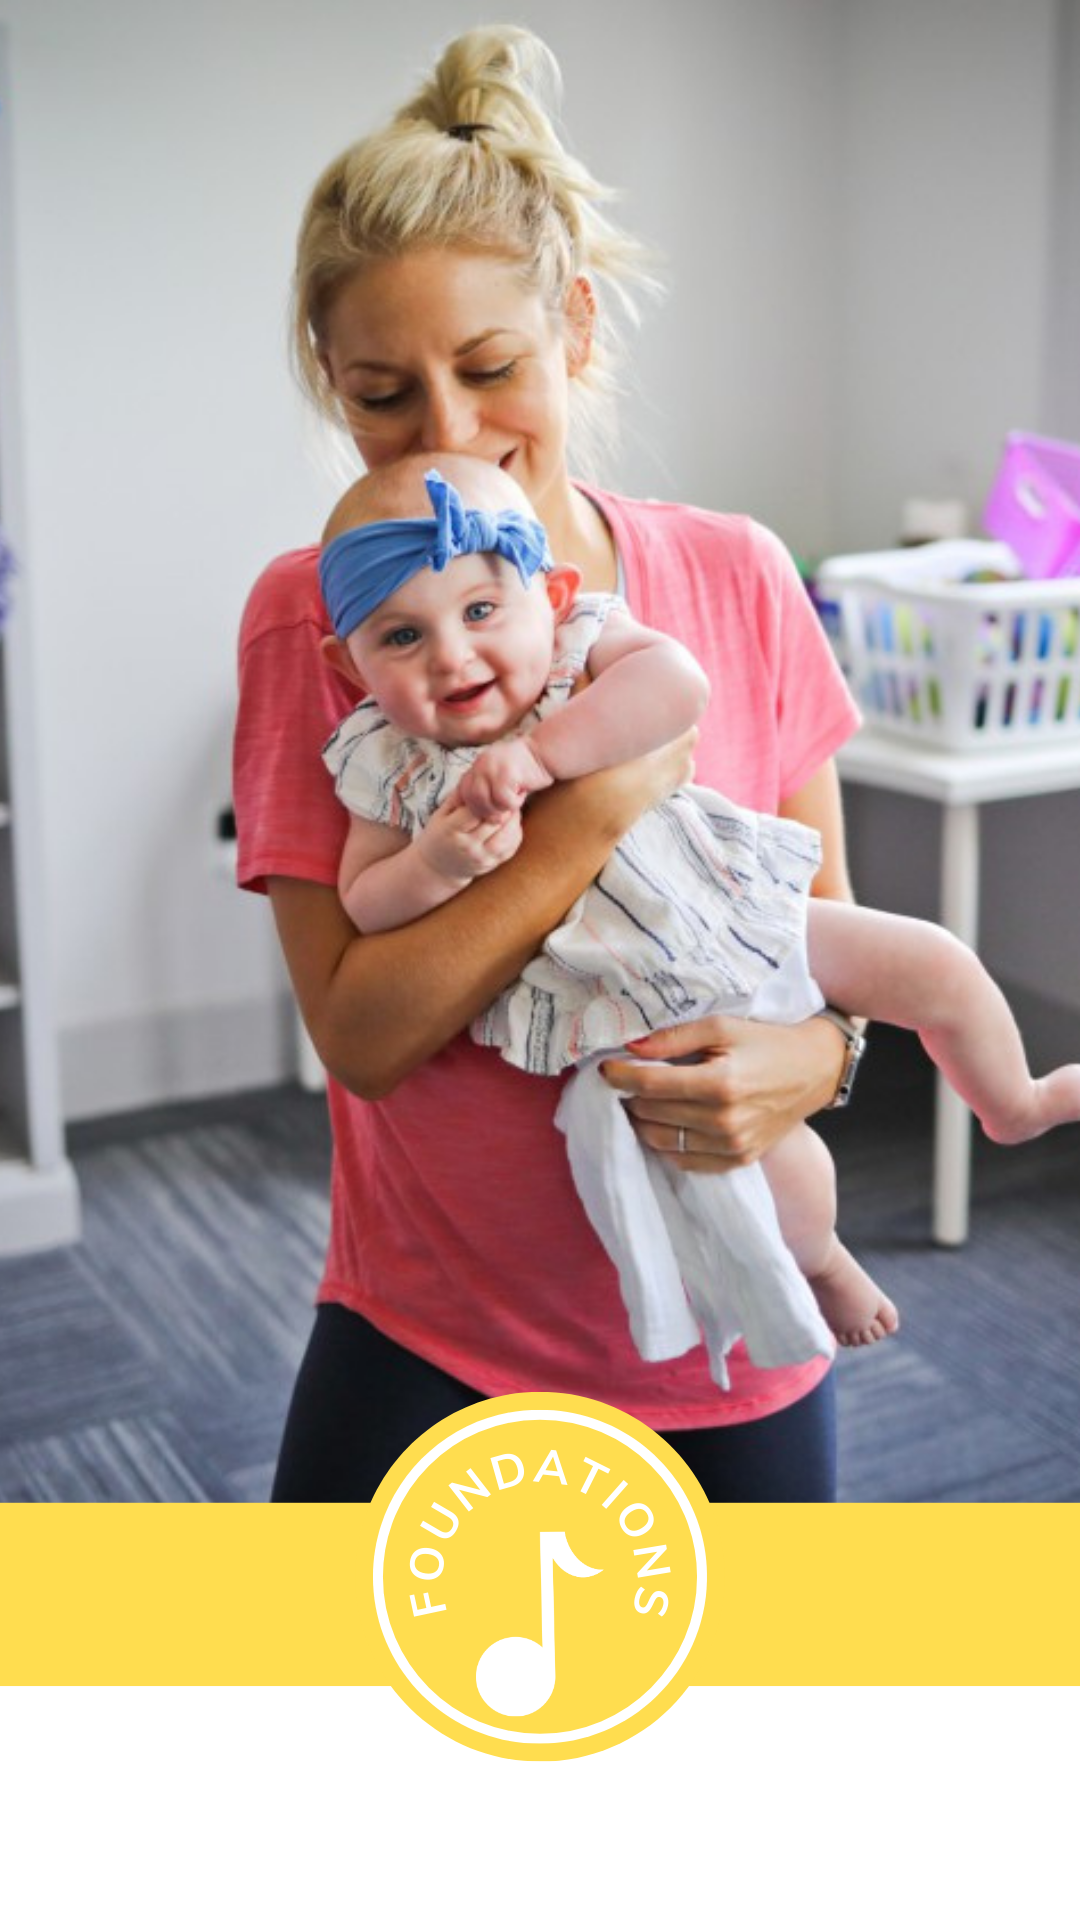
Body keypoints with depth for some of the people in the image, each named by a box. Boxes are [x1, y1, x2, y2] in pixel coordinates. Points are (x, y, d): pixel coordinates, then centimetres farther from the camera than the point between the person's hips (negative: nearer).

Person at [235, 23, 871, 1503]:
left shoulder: (738, 582, -5)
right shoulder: (312, 619, -10)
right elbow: (361, 1030, -15)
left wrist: (813, 1056, -19)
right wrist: (600, 811, -24)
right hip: (427, 1343, -2)